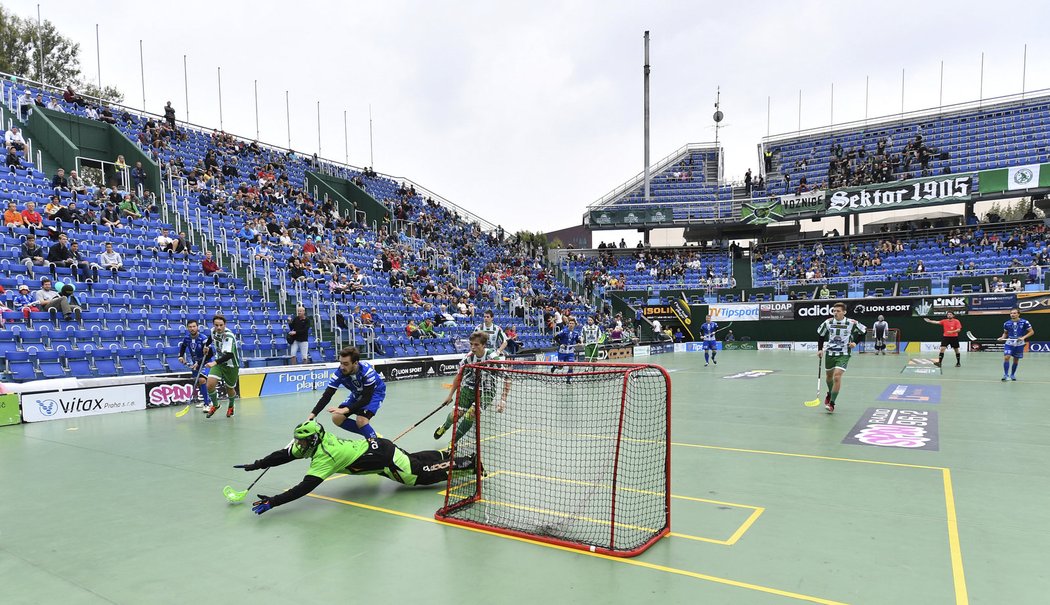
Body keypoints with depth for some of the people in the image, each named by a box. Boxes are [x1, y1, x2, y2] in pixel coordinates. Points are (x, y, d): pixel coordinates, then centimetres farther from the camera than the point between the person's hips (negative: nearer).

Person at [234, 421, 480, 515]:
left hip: (385, 458, -8)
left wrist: (272, 502, -34)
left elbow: (304, 488, -32)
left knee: (422, 474, 2)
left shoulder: (323, 456, -26)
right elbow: (285, 455, 6)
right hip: (376, 445, 8)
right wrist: (257, 465, 3)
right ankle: (446, 454, 41)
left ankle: (465, 462, 11)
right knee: (414, 459, 26)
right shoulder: (317, 440, -3)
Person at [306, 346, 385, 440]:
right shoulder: (339, 372, -25)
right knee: (337, 418, -3)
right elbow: (327, 396, -22)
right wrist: (313, 414, -33)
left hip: (375, 392, -6)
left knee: (361, 420, -27)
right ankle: (369, 434, 12)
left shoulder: (367, 371, -38)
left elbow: (367, 398, -34)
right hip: (358, 393, 6)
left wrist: (345, 410, -42)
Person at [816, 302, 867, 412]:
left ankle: (832, 403, -9)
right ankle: (830, 394, 47)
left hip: (843, 354, -3)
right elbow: (820, 334, 12)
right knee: (829, 376, 18)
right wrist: (820, 349, 5)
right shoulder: (828, 322, -4)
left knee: (837, 377, -17)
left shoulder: (852, 323, -11)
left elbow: (864, 330, 5)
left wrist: (855, 342, -4)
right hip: (830, 353, 3)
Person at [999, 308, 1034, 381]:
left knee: (1016, 360, 9)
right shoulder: (1007, 323, 0)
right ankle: (1005, 375, -12)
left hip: (1019, 344, 0)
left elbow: (1031, 332, -1)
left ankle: (1012, 375, 26)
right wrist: (1002, 337, -6)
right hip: (1009, 343, 0)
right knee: (1006, 357, -16)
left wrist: (1023, 337, -16)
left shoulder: (1024, 322, -7)